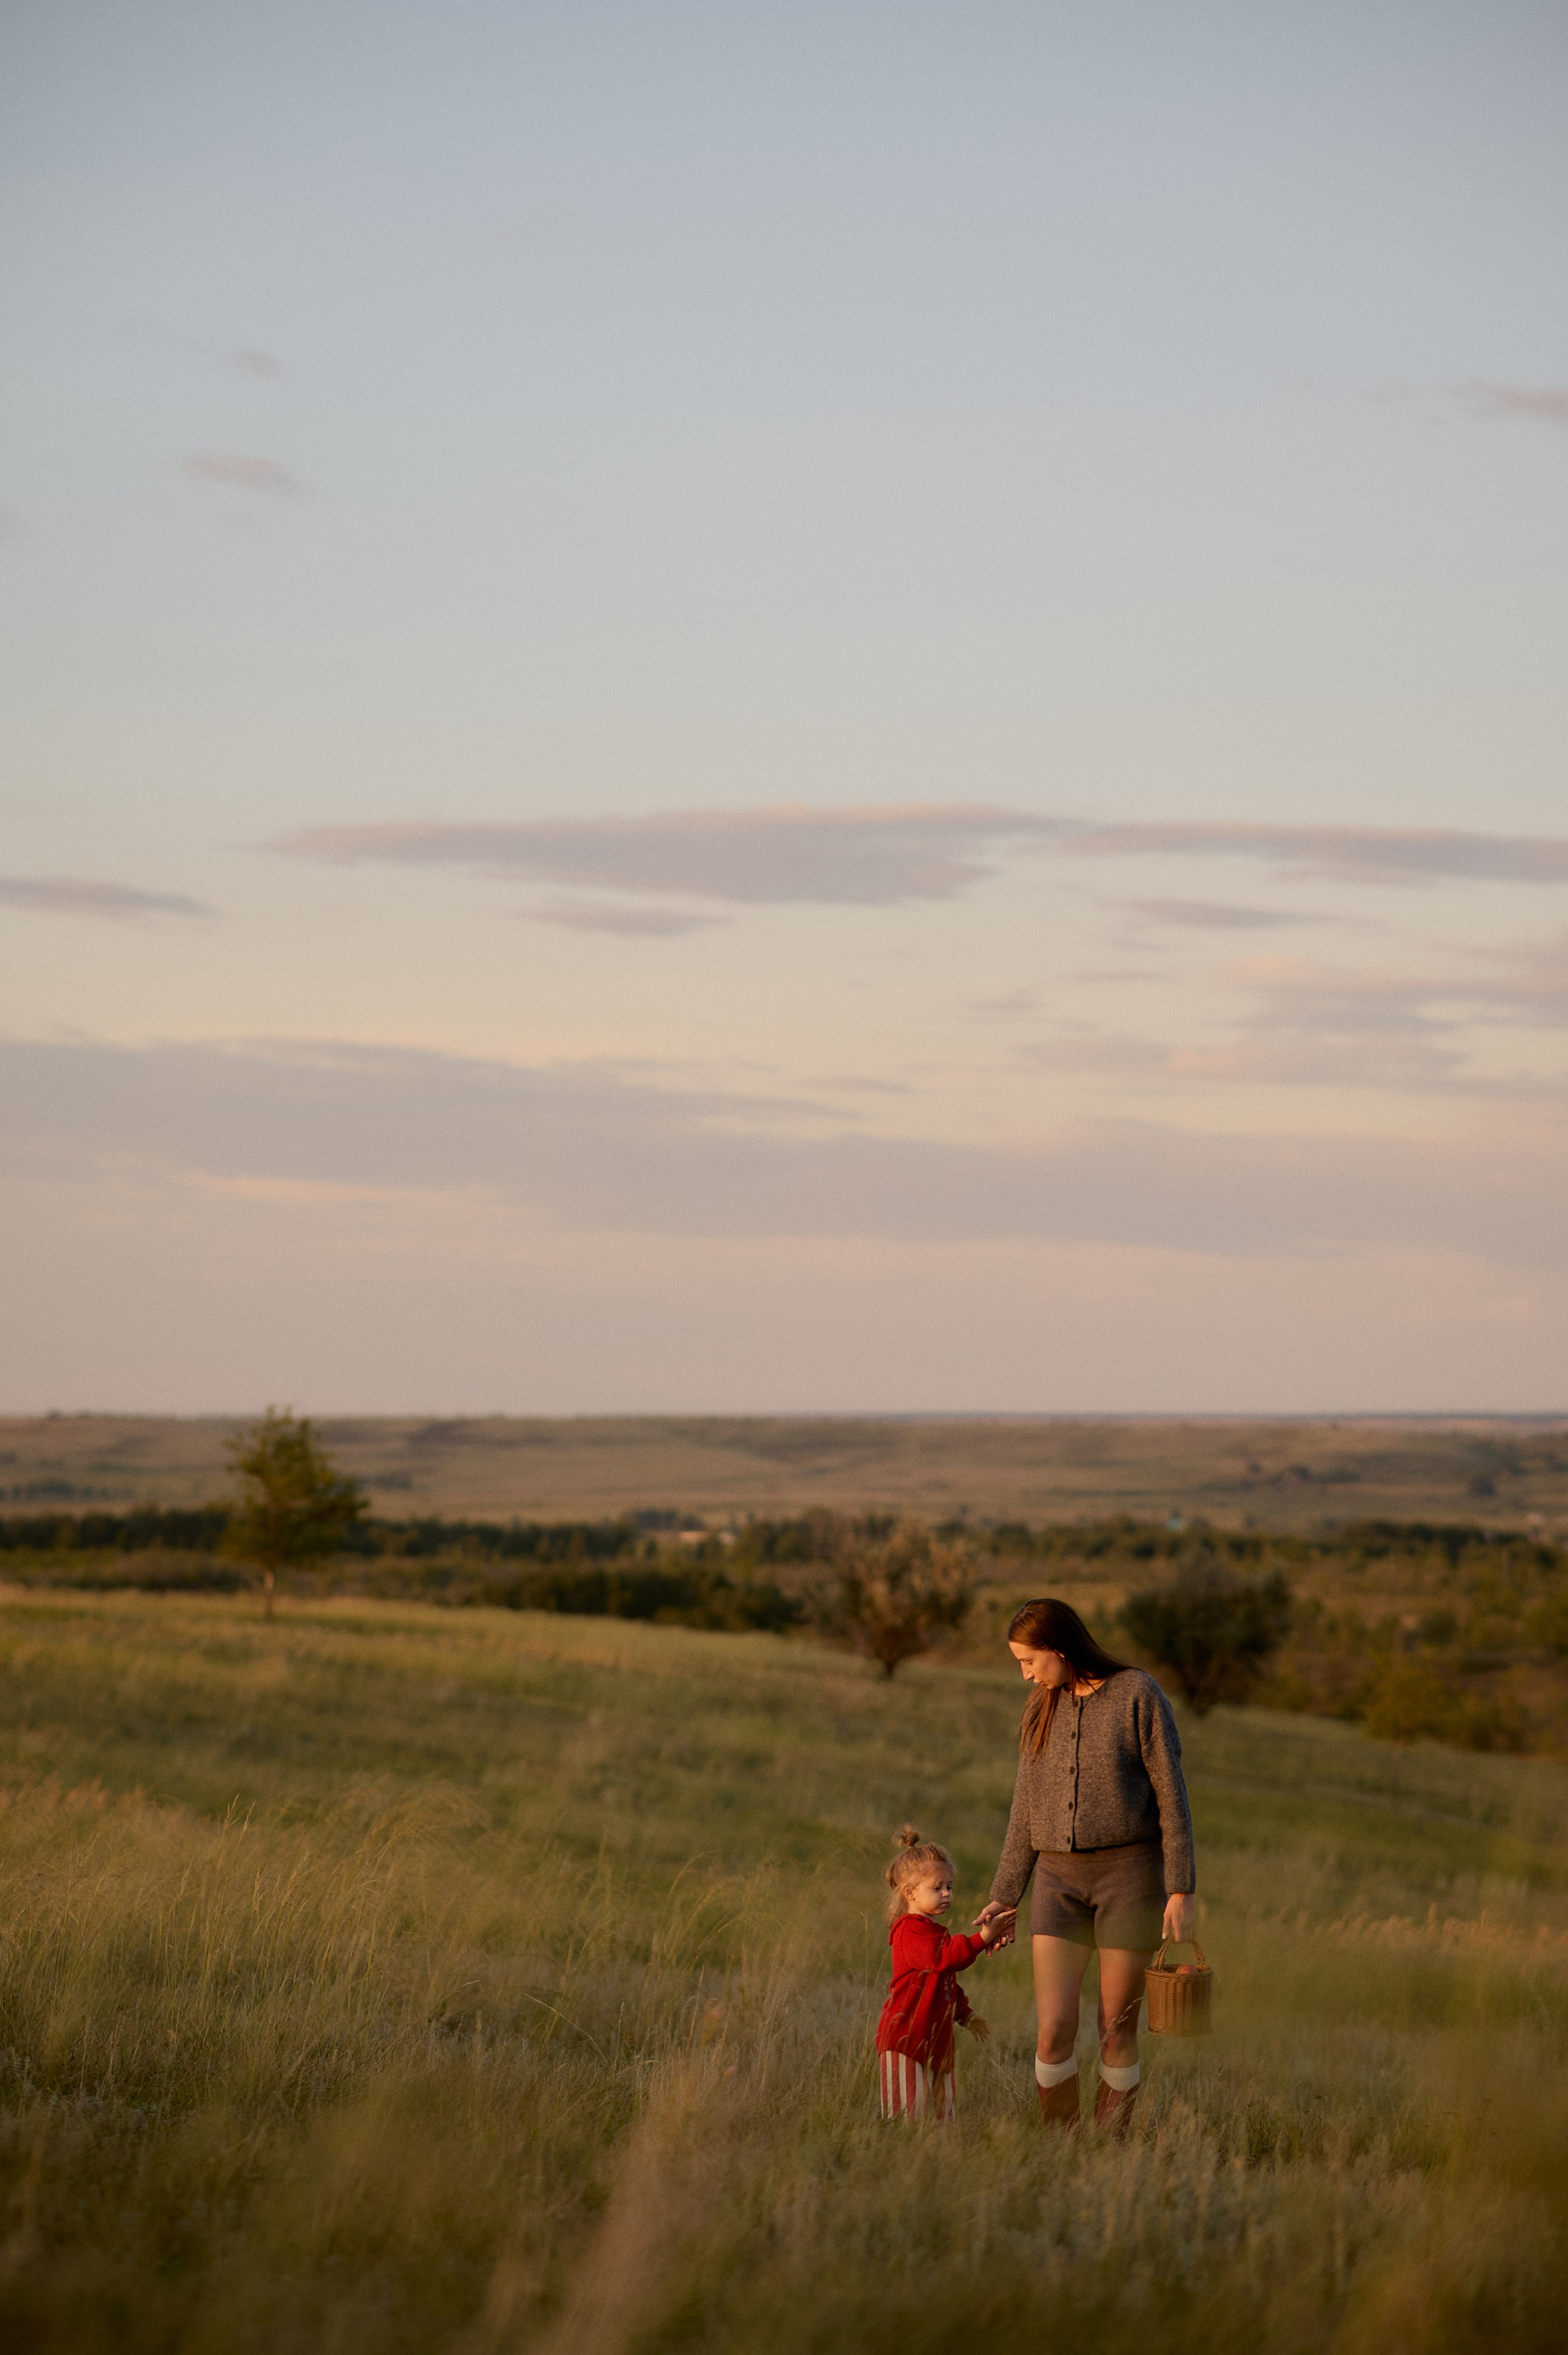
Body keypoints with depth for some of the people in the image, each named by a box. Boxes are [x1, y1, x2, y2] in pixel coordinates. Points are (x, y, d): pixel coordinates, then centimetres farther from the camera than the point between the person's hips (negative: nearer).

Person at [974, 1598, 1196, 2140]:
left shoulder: (1139, 1695, -6)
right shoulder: (1041, 1710, 10)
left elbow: (1171, 1795, -7)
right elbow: (1027, 1812, 14)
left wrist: (1182, 1891, -11)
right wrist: (1005, 1898, 11)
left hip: (1130, 1874, -4)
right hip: (1061, 1880, 4)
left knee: (1116, 2034, 0)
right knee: (1054, 2031, -7)